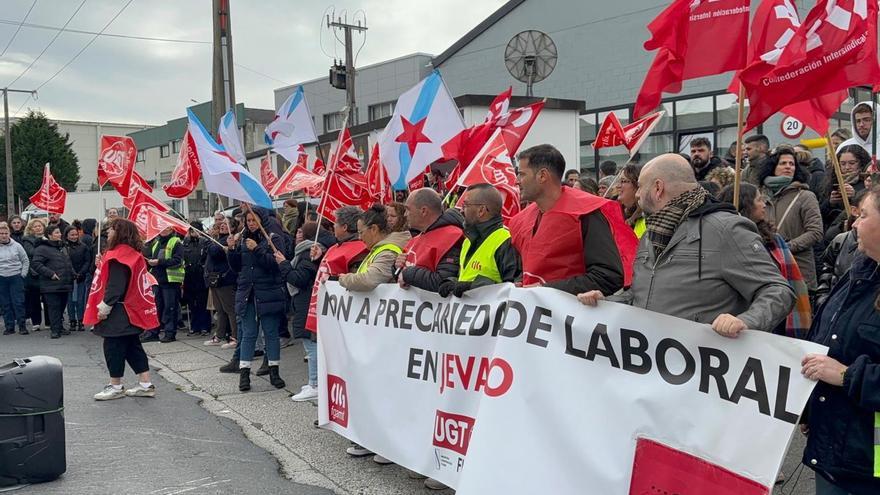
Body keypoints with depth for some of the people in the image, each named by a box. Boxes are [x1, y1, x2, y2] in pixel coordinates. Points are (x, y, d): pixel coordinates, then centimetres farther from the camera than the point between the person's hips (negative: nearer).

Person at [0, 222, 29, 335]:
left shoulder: (16, 246, 2)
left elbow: (26, 261, 7)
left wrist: (23, 274, -1)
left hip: (16, 278, -1)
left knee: (19, 302, -3)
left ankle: (22, 325, 3)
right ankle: (9, 326, 12)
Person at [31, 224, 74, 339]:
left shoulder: (63, 247, 19)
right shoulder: (42, 248, -8)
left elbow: (68, 263, 28)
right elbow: (36, 264, -16)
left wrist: (72, 274, 14)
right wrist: (50, 273, -20)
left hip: (65, 284, 7)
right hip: (52, 286, -7)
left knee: (62, 307, 13)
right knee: (54, 307, -6)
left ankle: (60, 327, 24)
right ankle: (55, 329, -4)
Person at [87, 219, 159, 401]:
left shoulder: (118, 256, -17)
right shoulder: (131, 253, 13)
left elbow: (115, 286, -23)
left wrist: (105, 306, -19)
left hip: (118, 312, -10)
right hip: (131, 310, 10)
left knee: (113, 347, 1)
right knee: (132, 346, 12)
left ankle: (115, 387, 10)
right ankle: (146, 384, 14)